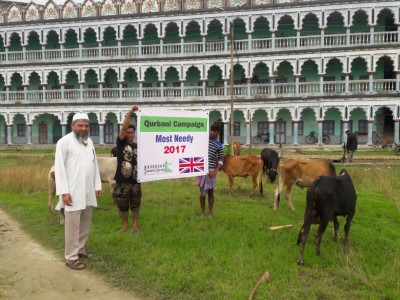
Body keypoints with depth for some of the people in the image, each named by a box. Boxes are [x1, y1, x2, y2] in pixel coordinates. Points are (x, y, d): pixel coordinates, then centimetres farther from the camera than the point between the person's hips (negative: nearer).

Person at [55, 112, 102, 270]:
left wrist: (97, 186, 11)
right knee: (73, 225, -1)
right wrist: (64, 191, -16)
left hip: (88, 191, 7)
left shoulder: (89, 141, 12)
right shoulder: (64, 141, -8)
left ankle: (79, 249, 28)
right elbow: (59, 167, -11)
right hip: (73, 192, -6)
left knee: (85, 223, 14)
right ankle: (71, 257, 8)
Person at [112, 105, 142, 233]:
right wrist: (130, 112, -19)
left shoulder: (137, 146, 9)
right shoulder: (121, 143, -2)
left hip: (135, 181, 3)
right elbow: (124, 127, -14)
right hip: (122, 181, -3)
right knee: (122, 205, 8)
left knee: (135, 205, 11)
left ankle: (136, 225, 23)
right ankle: (125, 224, 25)